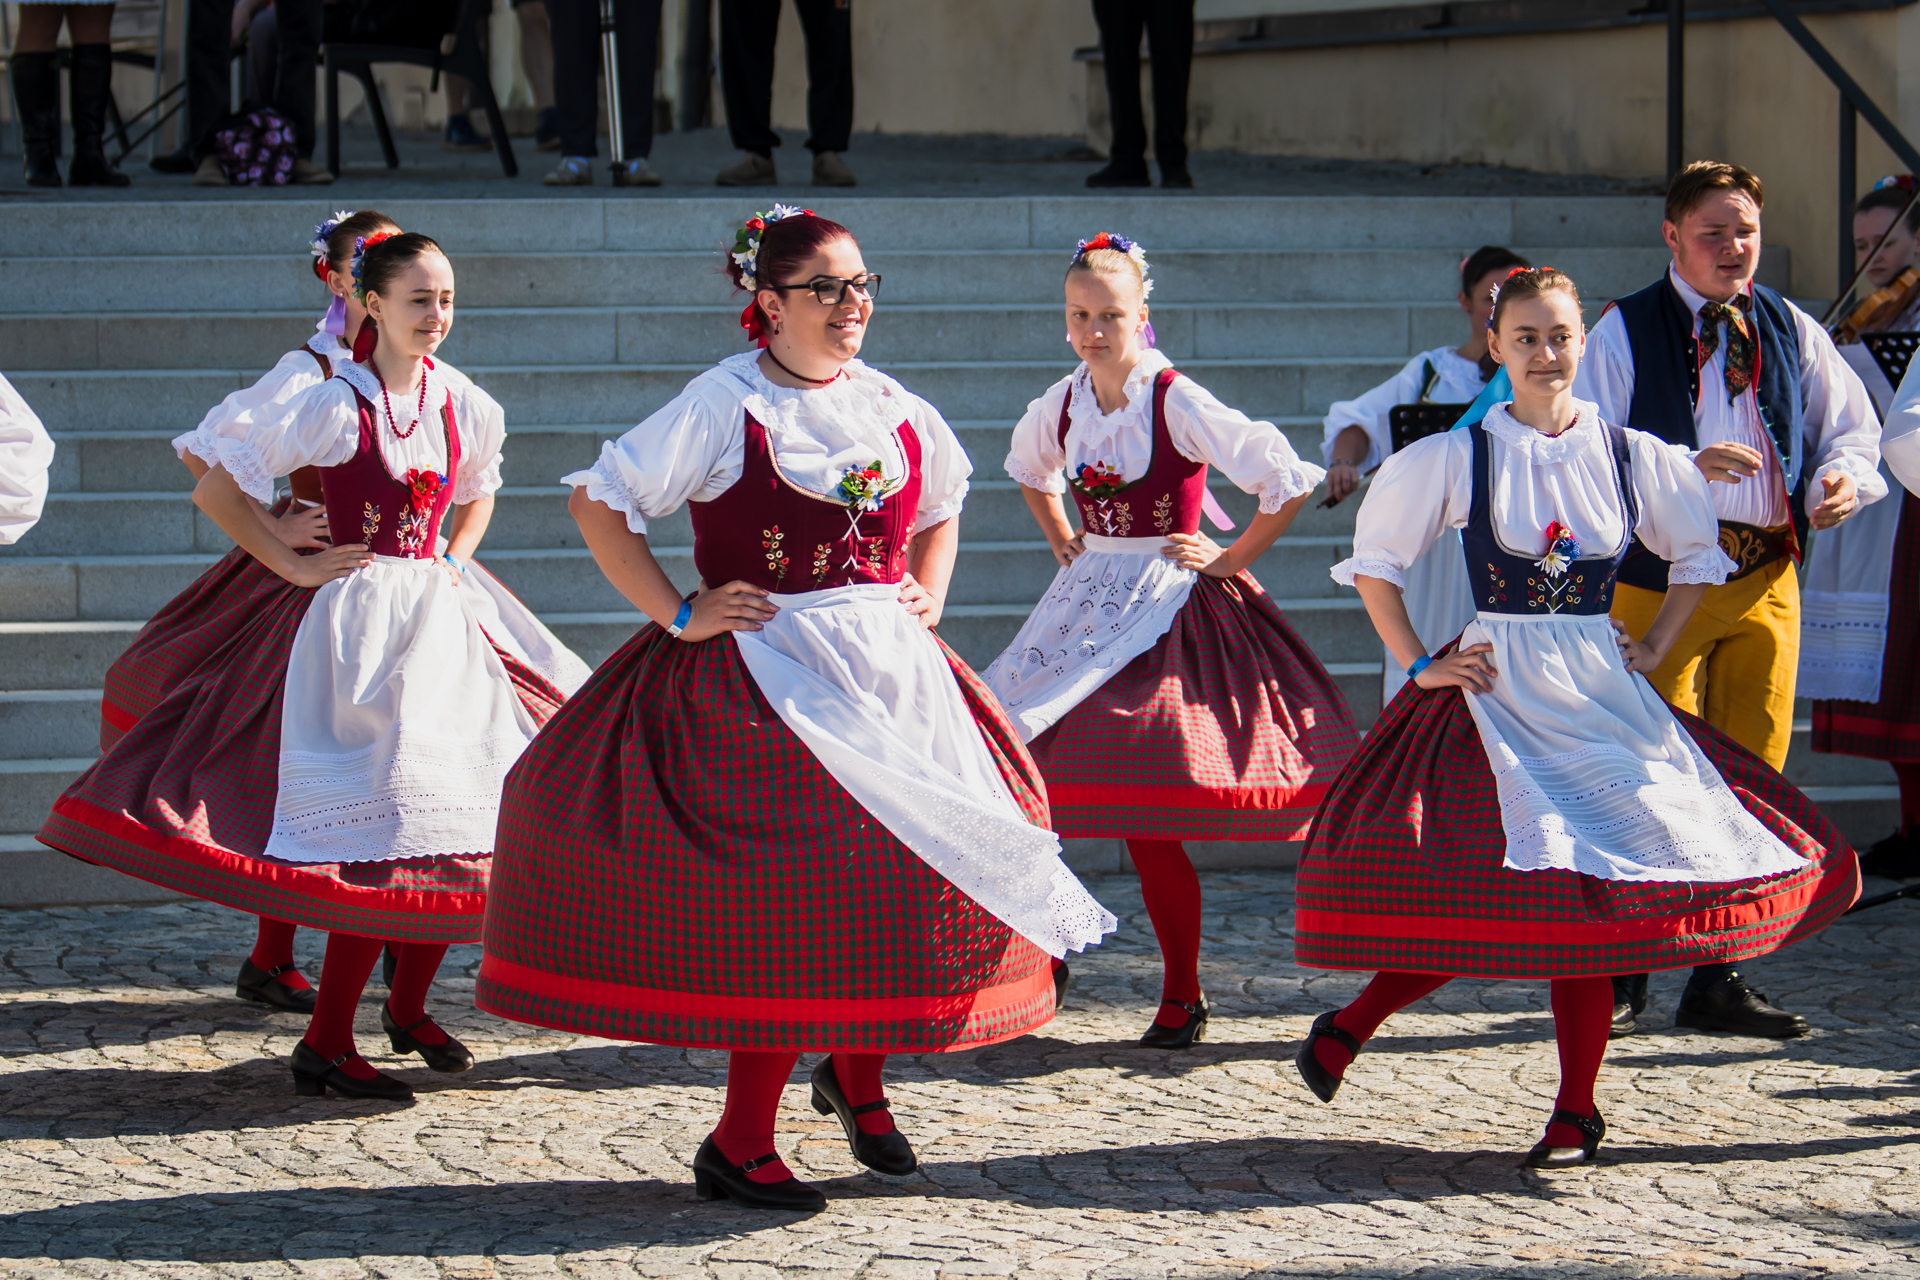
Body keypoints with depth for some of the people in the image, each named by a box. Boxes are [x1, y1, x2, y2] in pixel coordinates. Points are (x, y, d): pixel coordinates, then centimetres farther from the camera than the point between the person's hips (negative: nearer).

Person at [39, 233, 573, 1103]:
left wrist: (453, 563, 13)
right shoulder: (335, 405, -10)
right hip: (355, 622, -6)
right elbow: (215, 491, -9)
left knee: (463, 814, 4)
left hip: (436, 621, 6)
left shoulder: (460, 407, 7)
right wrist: (295, 566, -8)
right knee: (381, 836, -11)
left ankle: (409, 1006, 23)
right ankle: (325, 1045, -4)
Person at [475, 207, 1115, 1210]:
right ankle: (739, 1146, -3)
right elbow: (596, 499, -5)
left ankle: (858, 1071, 25)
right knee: (791, 889, -12)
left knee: (926, 855, -1)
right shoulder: (723, 406, -6)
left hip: (889, 670, 6)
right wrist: (679, 615, -7)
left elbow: (939, 509, 31)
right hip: (759, 679, -6)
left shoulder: (896, 412, 11)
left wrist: (926, 597, 13)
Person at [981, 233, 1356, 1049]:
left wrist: (1228, 560, -8)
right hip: (1092, 598, 6)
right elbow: (1030, 471, 30)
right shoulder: (1060, 407, 5)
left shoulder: (1178, 405, -14)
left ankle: (1182, 997, 1)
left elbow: (1290, 485, -14)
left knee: (1147, 811, -10)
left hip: (1169, 602, -6)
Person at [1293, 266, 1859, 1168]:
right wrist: (1418, 666, 2)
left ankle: (1576, 1112, 5)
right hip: (1497, 690, -3)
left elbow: (1697, 552, 20)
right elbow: (1373, 561, 7)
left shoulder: (1631, 456, 4)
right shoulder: (1455, 458, -3)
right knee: (1484, 894, -14)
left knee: (1591, 887, -3)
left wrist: (1656, 646, 11)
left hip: (1600, 690, 3)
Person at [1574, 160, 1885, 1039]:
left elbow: (1851, 427, 16)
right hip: (1658, 578, -4)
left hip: (1765, 578, 4)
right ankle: (1622, 977, 7)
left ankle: (1718, 979, 13)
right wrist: (1686, 467, -22)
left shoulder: (1790, 331, 11)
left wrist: (1841, 475, -7)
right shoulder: (1626, 331, -1)